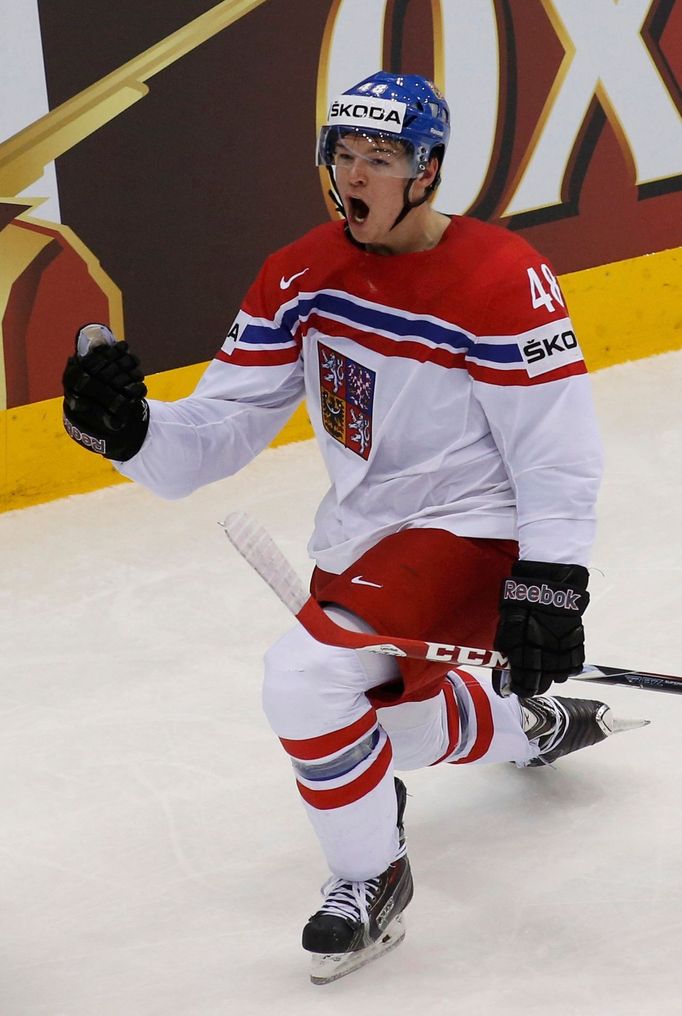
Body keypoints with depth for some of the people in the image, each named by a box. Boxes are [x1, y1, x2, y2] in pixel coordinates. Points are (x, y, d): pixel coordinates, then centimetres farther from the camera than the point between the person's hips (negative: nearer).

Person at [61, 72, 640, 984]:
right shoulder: (303, 277, -2)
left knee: (308, 678, -26)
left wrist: (547, 589, -24)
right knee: (379, 717, 25)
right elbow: (218, 427, -3)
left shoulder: (503, 279, -19)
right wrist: (130, 429, -22)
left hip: (472, 533, -8)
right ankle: (539, 726, 55)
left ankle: (372, 876, -1)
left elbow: (558, 449, -18)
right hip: (361, 534, 8)